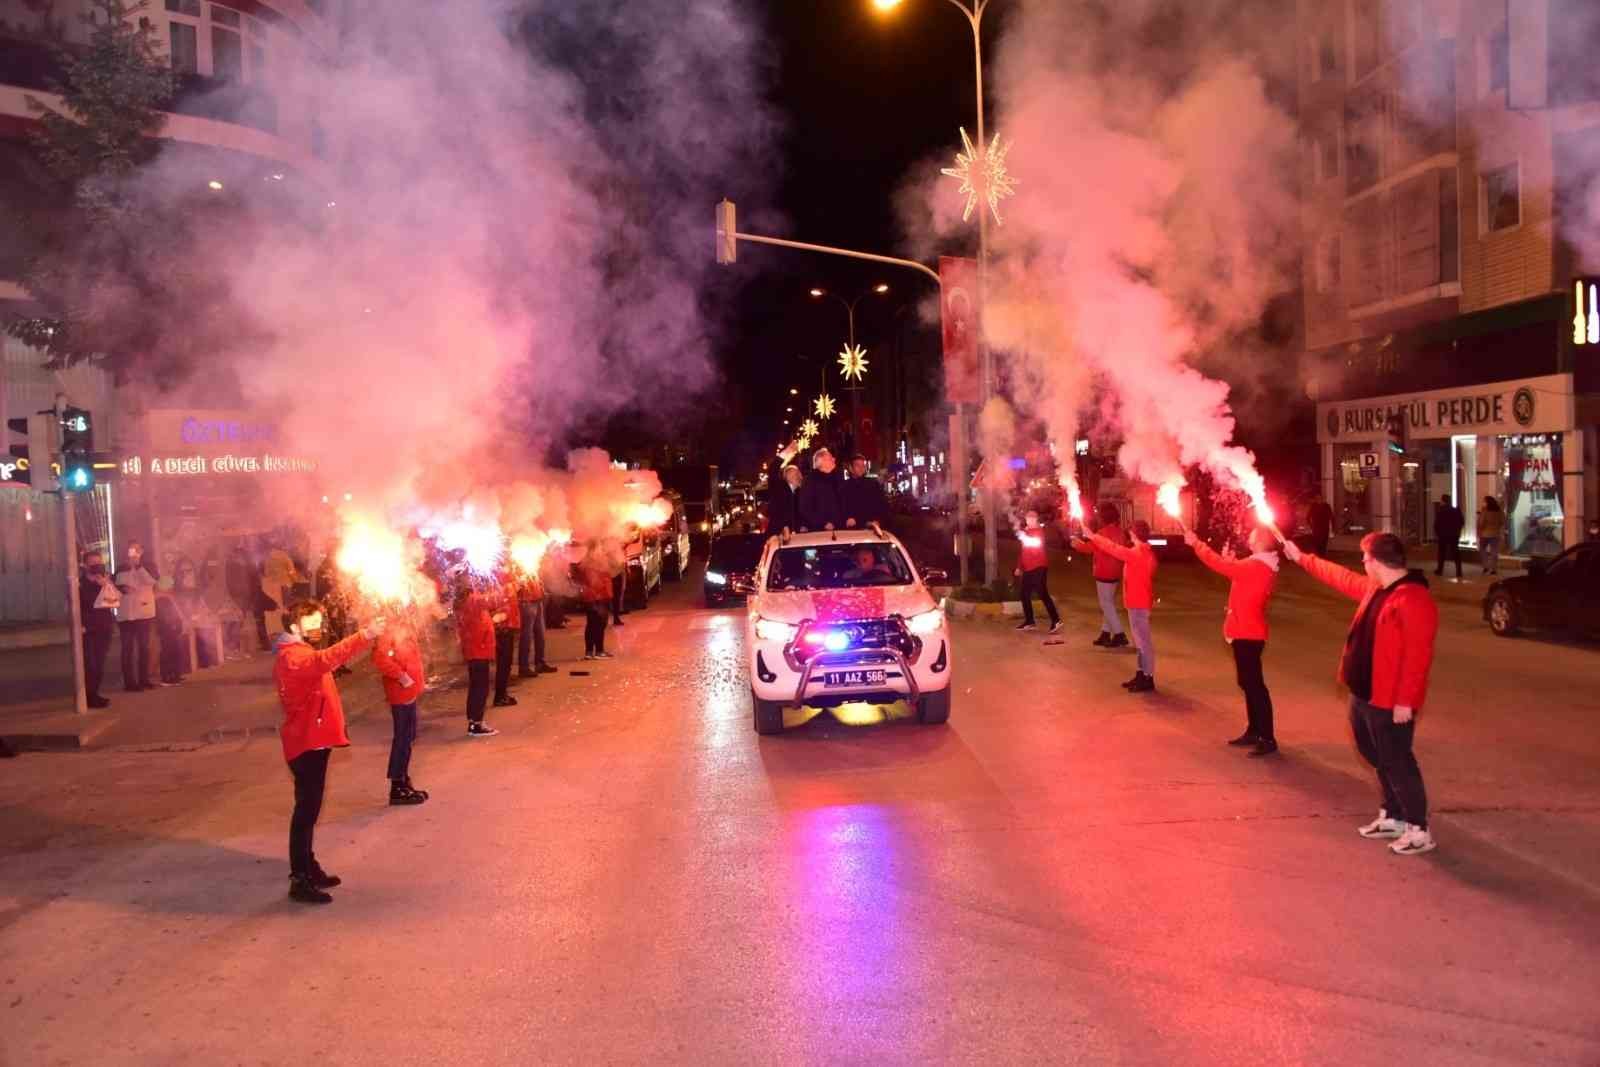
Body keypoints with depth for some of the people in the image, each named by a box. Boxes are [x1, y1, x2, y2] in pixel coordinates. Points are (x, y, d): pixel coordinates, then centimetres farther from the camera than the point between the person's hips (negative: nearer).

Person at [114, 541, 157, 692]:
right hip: (126, 614, 0)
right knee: (128, 649, -2)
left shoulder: (148, 566, 8)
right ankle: (129, 682, -1)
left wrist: (138, 564, -13)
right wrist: (122, 589, -10)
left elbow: (151, 580, -12)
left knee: (144, 647, 5)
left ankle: (144, 679, 13)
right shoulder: (121, 569, 10)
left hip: (144, 613, 1)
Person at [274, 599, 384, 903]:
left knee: (309, 808, 17)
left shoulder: (301, 653, 16)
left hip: (313, 740, 11)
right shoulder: (293, 656, -20)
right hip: (306, 743, -11)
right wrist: (365, 636, -50)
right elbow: (326, 660, -41)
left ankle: (308, 868, 27)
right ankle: (299, 881, -4)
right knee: (306, 810, -8)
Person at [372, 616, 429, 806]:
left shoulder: (405, 626, 11)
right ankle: (397, 789, 4)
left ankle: (404, 782, 26)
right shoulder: (390, 628, -18)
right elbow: (379, 656, -29)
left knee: (408, 737, 16)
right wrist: (400, 675, -25)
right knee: (403, 738, -3)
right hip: (401, 692, -9)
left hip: (409, 692, 9)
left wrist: (419, 672, 10)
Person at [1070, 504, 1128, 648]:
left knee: (1107, 605, -4)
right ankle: (1105, 634, 19)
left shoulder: (1104, 532, -20)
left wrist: (1077, 544, 9)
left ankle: (1119, 635, -7)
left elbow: (1089, 547, -13)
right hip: (1115, 573, 9)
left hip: (1105, 574, -9)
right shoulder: (1119, 531, 7)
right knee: (1108, 604, 15)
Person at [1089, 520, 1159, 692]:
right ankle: (1141, 674, 23)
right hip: (1139, 601, 10)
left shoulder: (1137, 553, -21)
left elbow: (1113, 548, -20)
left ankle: (1148, 679, -3)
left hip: (1138, 602, -10)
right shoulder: (1146, 552, 9)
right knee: (1141, 640, 16)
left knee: (1143, 640, -6)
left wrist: (1092, 536, -12)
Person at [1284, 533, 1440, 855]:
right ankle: (1393, 817, 31)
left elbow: (1418, 656, -26)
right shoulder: (1374, 588, 7)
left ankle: (1419, 830, 6)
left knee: (1396, 762, -3)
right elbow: (1340, 578, 26)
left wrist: (1405, 701, -26)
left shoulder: (1414, 599, -23)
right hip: (1364, 694, 10)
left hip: (1390, 701, -10)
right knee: (1380, 758, 18)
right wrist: (1301, 558, 32)